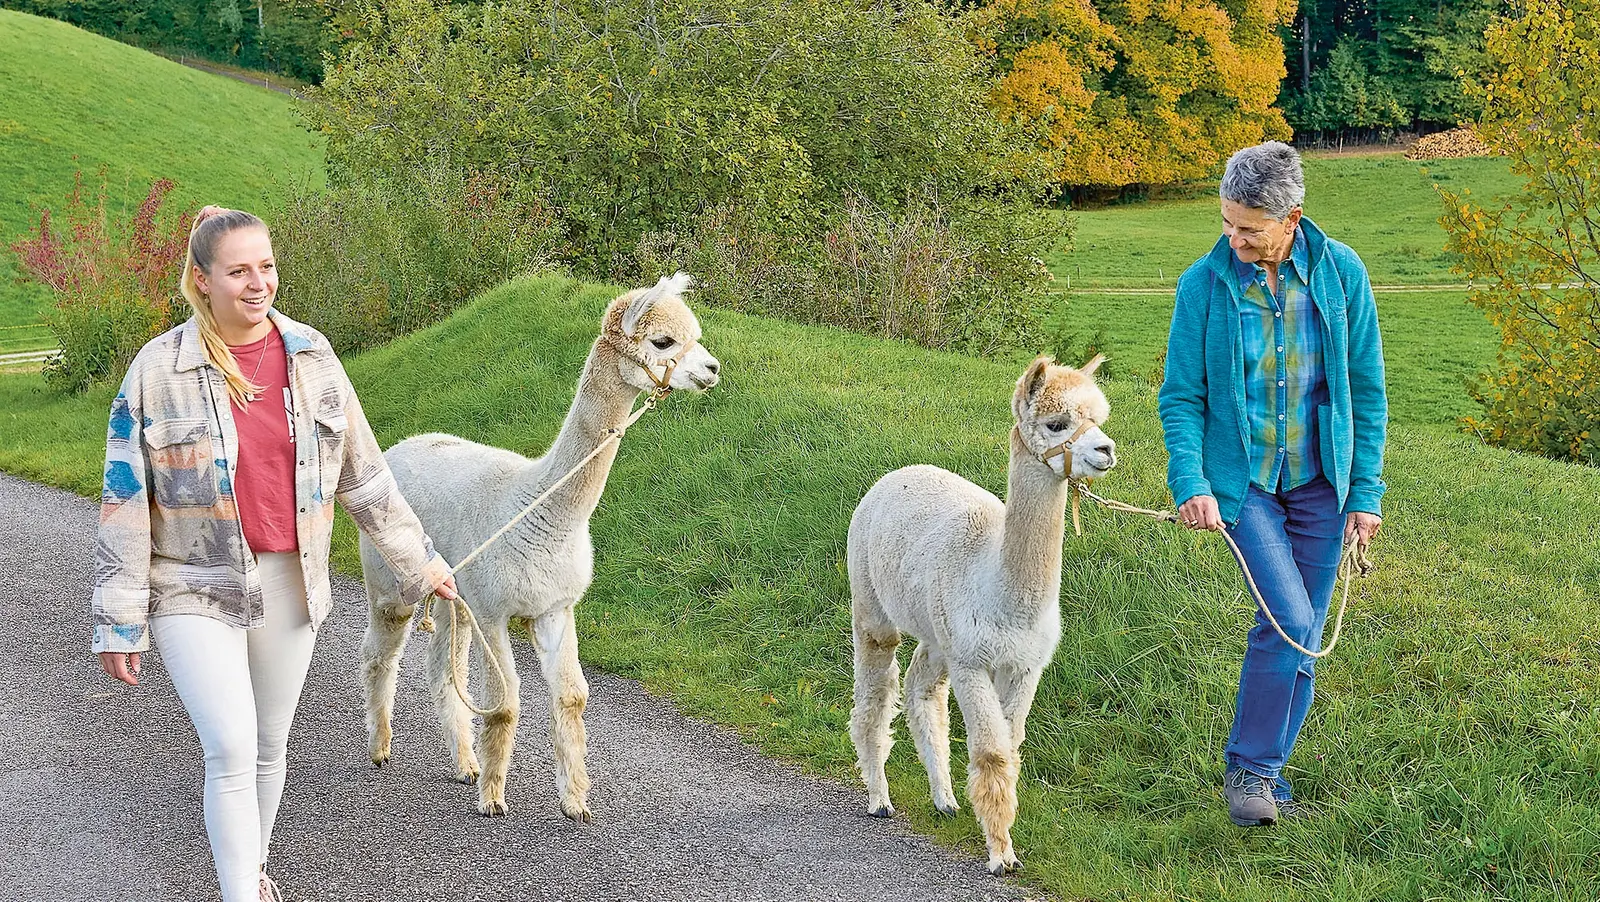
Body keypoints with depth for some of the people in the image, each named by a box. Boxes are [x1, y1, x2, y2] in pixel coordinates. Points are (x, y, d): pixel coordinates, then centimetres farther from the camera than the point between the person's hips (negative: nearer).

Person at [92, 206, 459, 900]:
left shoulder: (309, 356, 0)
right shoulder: (159, 369, -10)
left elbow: (362, 473, 10)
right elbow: (124, 504, -8)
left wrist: (418, 561, 15)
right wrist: (118, 623, -9)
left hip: (289, 583, 4)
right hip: (195, 590, -4)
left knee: (270, 746, 15)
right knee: (231, 749, -15)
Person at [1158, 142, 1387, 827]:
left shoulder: (1341, 274, -6)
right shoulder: (1205, 284, -9)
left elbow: (1365, 387, 1)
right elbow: (1180, 396, -4)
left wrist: (1366, 491, -1)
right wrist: (1190, 481, -18)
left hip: (1320, 483, 3)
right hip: (1243, 481, -3)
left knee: (1304, 635, 8)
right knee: (1289, 619, -17)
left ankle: (1266, 768, 23)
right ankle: (1247, 767, -1)